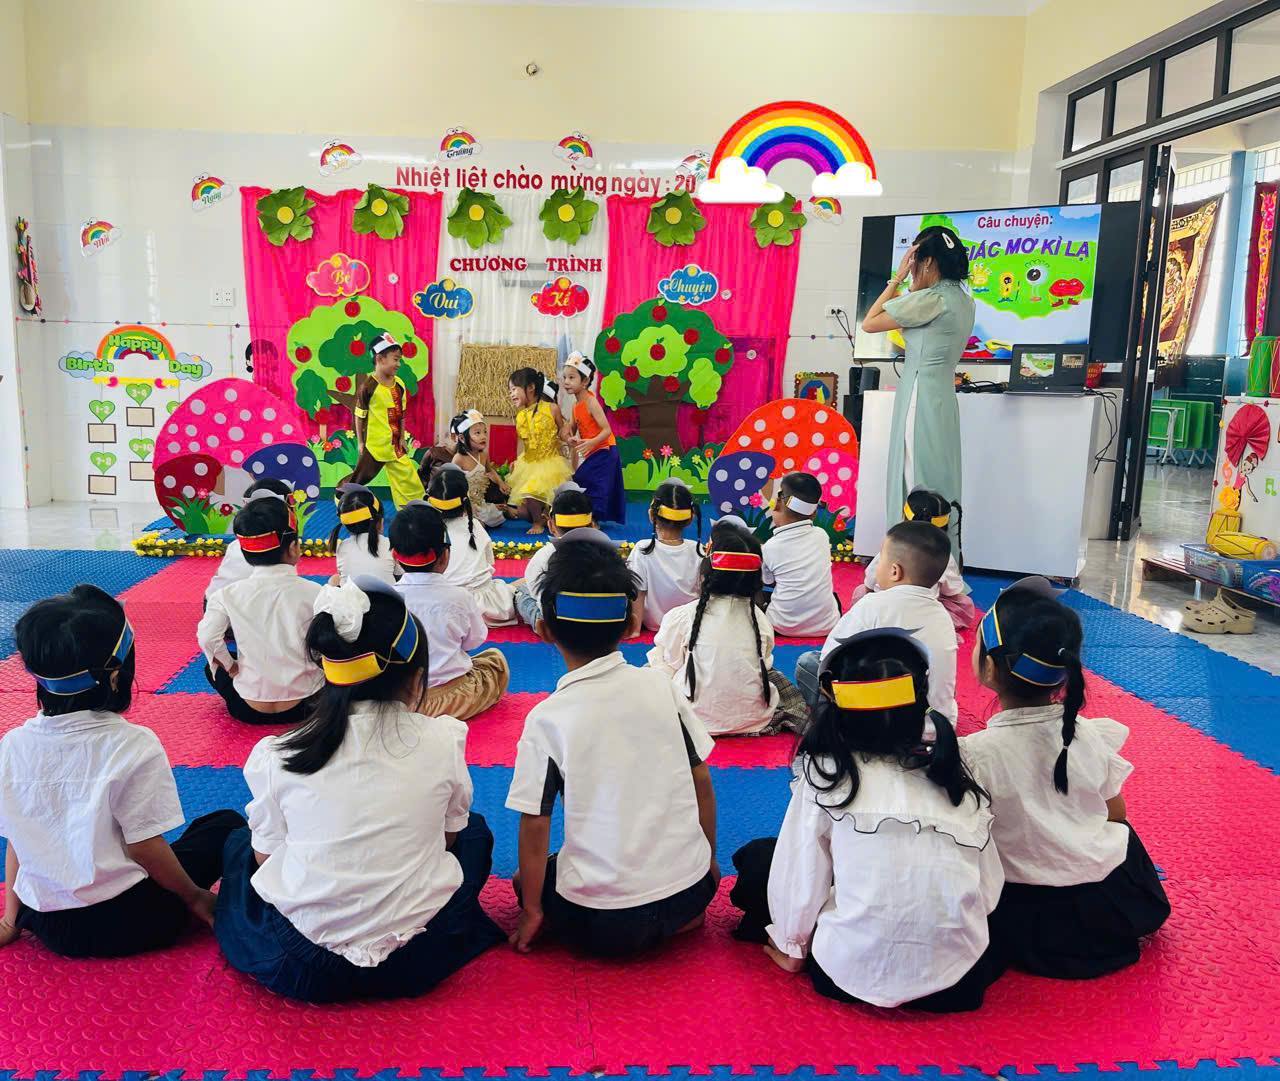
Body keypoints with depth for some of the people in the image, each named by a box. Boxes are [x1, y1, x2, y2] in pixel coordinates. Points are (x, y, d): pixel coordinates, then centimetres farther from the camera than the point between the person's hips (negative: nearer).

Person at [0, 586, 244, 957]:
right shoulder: (133, 745, -21)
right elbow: (145, 846, -16)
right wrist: (194, 896, 0)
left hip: (47, 925, 6)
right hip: (125, 923, -5)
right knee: (226, 824, 10)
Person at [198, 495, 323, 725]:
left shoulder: (231, 594, -10)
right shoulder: (314, 593, -14)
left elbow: (207, 638, -20)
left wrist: (231, 667, -2)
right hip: (304, 705, 0)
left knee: (212, 665, 28)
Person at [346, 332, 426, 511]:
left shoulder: (399, 384, 2)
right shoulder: (368, 387, -15)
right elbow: (359, 415, -7)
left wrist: (402, 438, 9)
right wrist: (360, 442, -4)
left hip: (395, 443, 5)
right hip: (375, 443, -5)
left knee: (407, 476, 6)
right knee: (360, 478, 6)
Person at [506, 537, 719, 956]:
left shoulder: (546, 719, -14)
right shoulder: (660, 686, -5)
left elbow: (534, 827, -9)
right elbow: (702, 782, 2)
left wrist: (533, 911, 6)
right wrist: (709, 862, 17)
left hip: (602, 925, -4)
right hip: (690, 887, 4)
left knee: (528, 879, 27)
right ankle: (681, 917, 10)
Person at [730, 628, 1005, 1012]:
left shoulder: (824, 773, -7)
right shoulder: (956, 777, 3)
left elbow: (799, 876, -4)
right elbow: (990, 888, 6)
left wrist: (792, 946, 14)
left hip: (853, 974, -3)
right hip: (958, 981, 3)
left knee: (758, 857, 14)